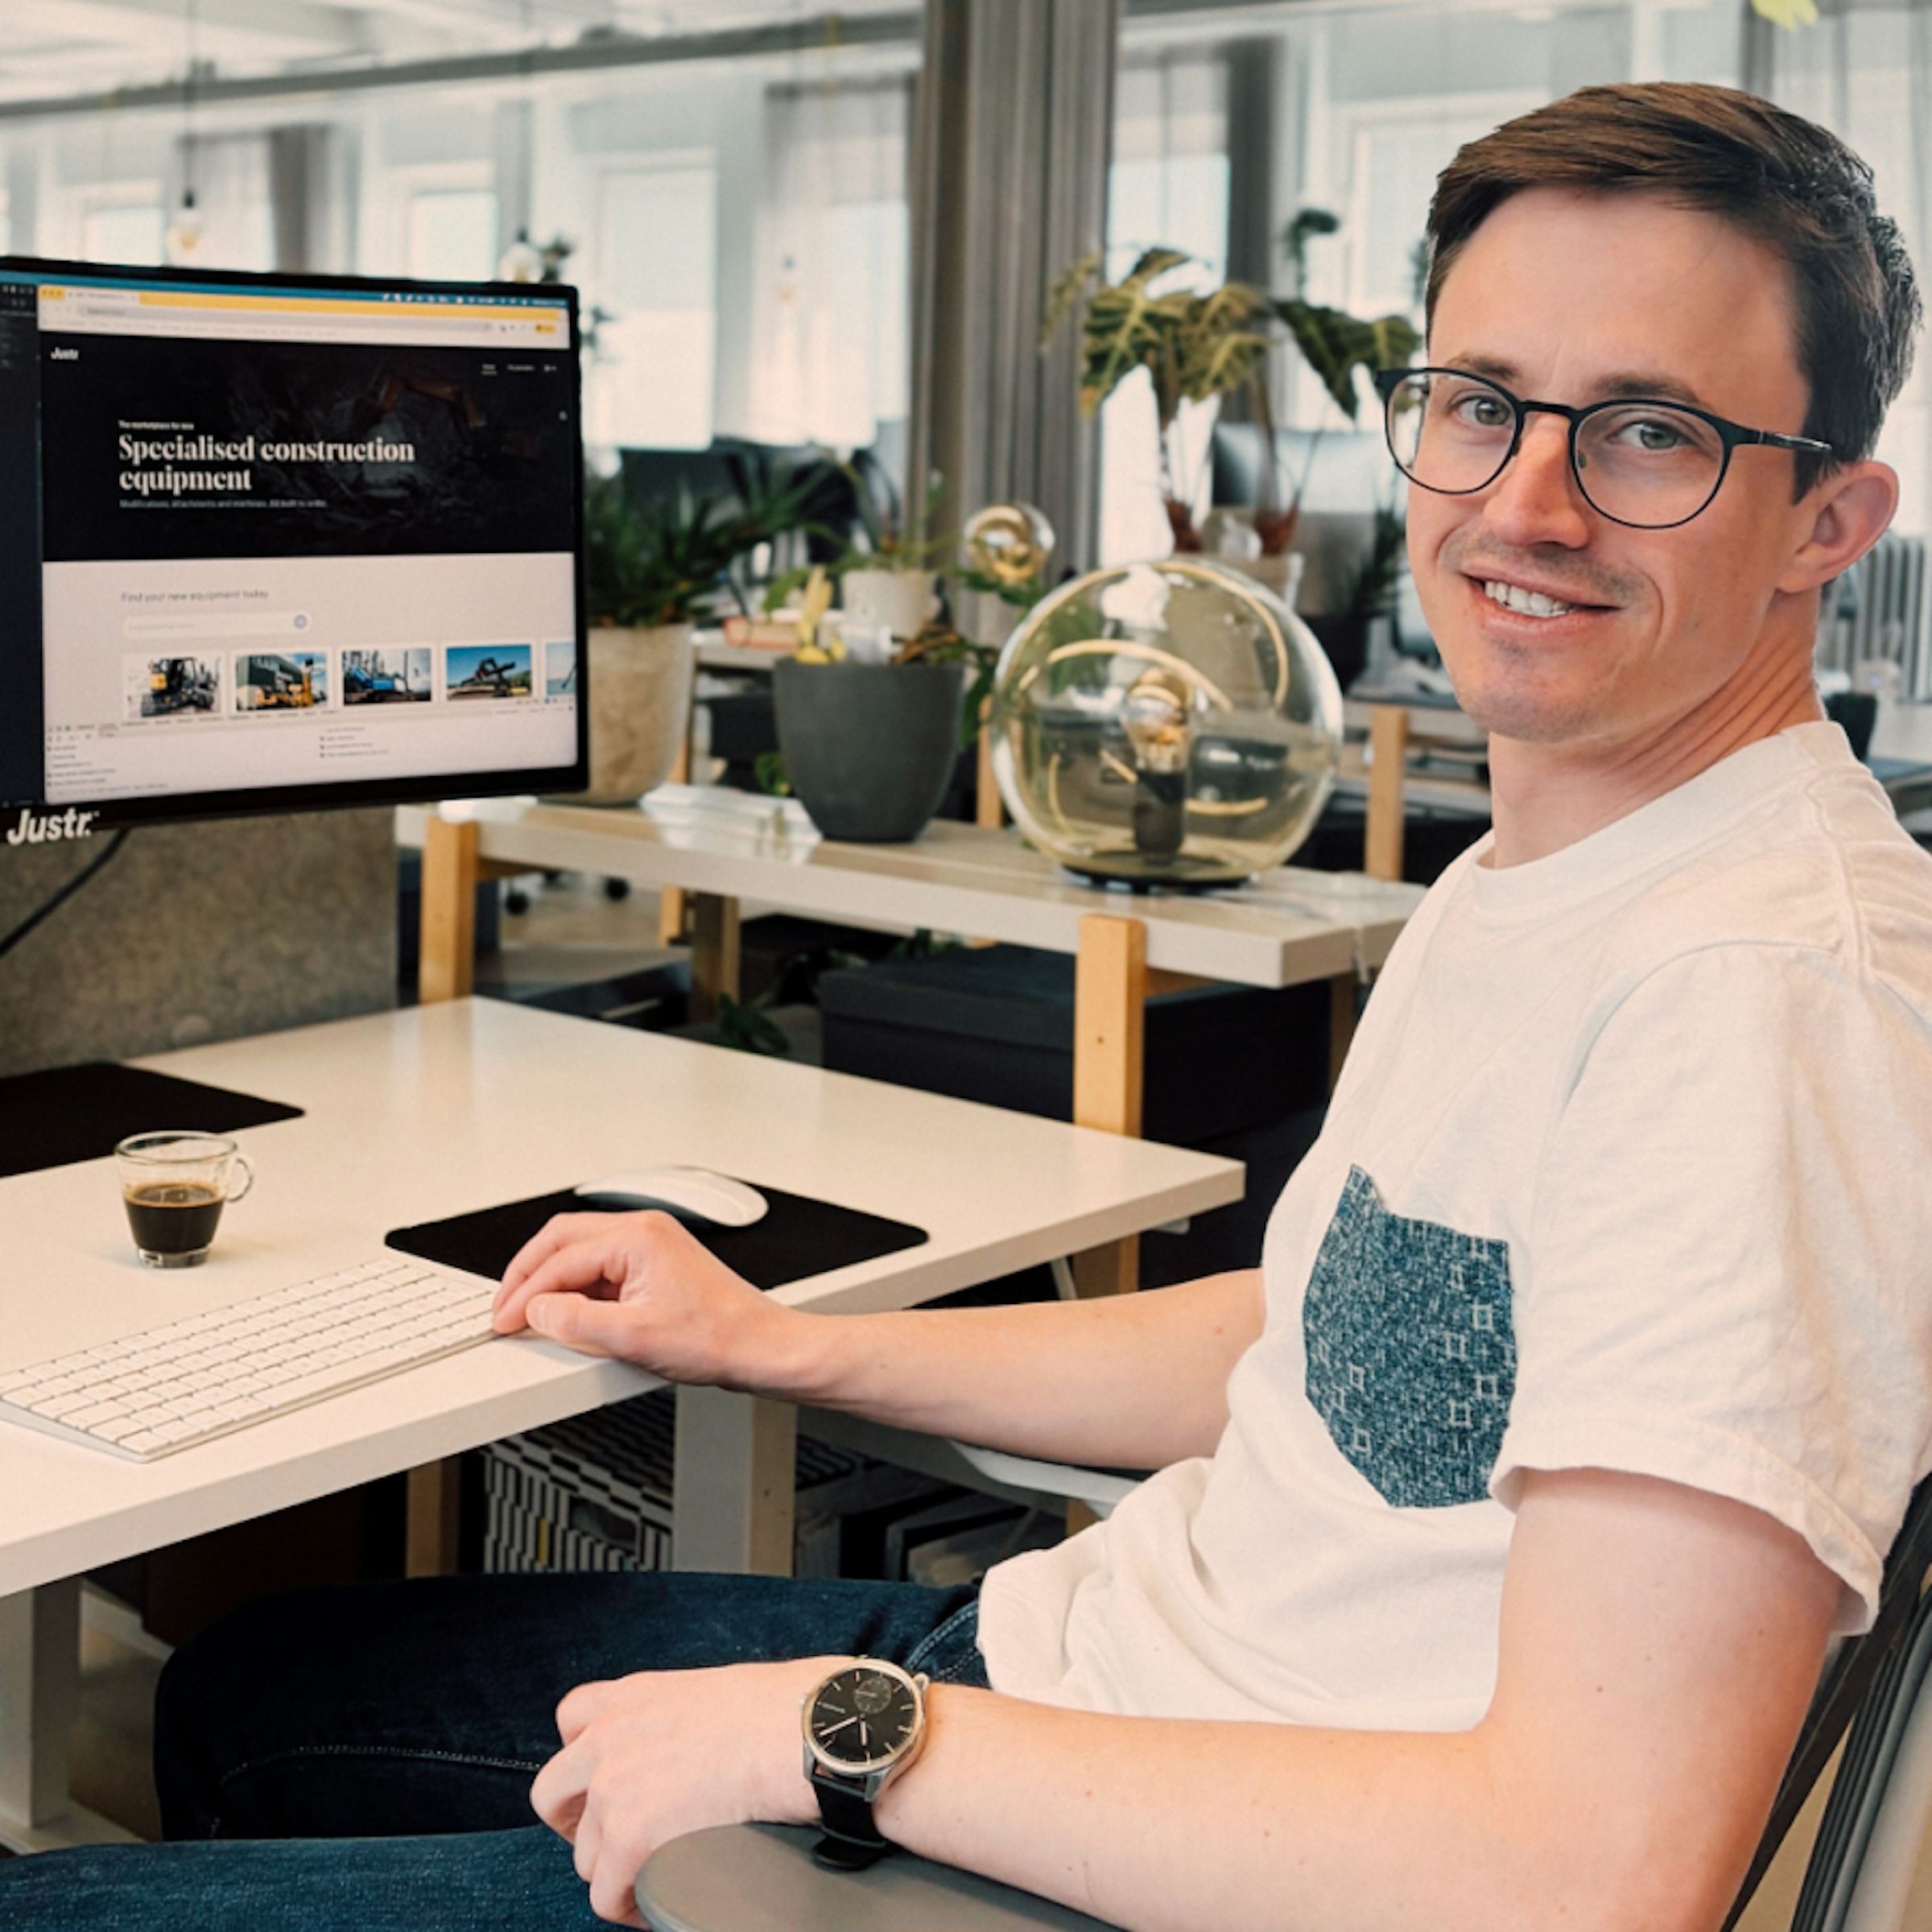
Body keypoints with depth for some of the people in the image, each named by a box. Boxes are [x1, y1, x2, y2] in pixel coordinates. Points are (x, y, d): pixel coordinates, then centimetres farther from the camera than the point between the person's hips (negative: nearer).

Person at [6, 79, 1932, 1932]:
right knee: (248, 1690, 24)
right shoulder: (1525, 880, 9)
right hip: (1045, 1646, 10)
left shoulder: (1746, 1001, -26)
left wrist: (841, 1733, -24)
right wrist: (786, 1345, 15)